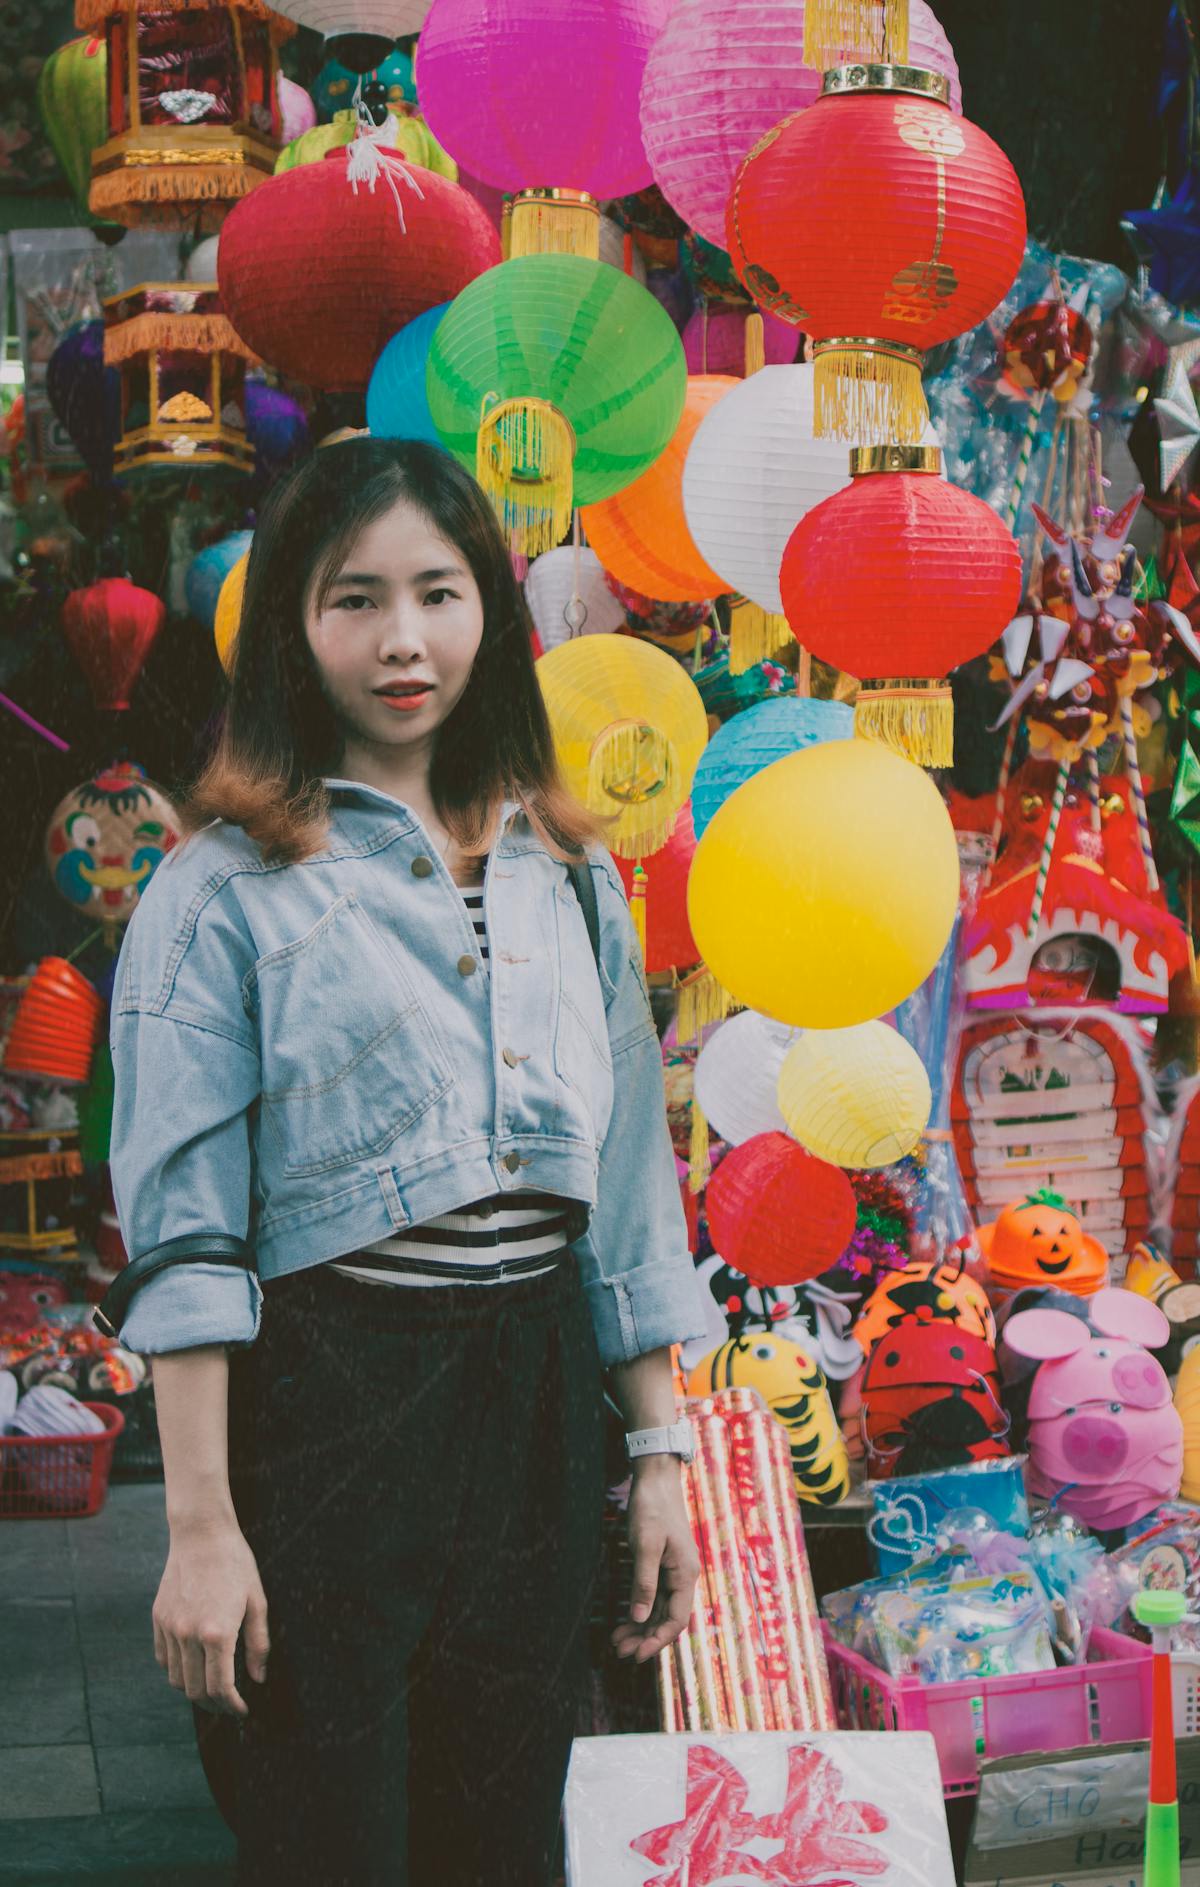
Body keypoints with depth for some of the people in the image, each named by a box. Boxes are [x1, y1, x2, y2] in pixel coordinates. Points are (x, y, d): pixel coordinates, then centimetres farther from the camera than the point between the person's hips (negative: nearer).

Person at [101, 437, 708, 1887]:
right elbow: (184, 1239, -9)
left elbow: (627, 1194, 12)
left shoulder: (567, 874, 10)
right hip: (329, 1399, -4)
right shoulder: (226, 889, -5)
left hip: (540, 1392, 5)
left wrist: (659, 1457, 10)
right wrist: (201, 1530, -13)